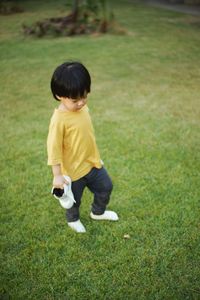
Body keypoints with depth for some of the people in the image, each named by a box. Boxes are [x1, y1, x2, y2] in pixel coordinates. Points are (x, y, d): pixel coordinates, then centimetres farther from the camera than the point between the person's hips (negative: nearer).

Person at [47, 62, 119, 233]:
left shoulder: (83, 108, -5)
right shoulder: (59, 119, -29)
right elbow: (54, 148, -24)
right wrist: (57, 175, -22)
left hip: (92, 162, 7)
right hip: (73, 169, -7)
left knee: (106, 187, 21)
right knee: (74, 199, 17)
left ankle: (98, 212, 48)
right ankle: (73, 220, 48)